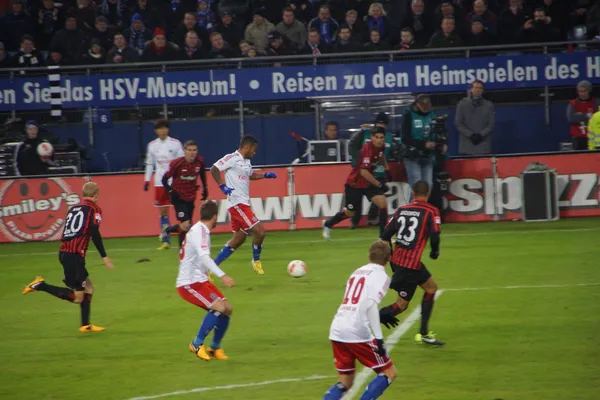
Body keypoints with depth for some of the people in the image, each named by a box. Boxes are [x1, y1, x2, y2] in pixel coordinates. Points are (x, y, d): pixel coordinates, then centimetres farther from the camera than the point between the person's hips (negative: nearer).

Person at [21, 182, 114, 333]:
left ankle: (86, 325, 19)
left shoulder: (73, 208, 19)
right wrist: (104, 257, -13)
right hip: (75, 255, -8)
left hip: (64, 252, 8)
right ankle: (41, 285, -11)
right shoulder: (94, 209, -2)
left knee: (88, 288, 18)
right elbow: (95, 233, -13)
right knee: (77, 297, -6)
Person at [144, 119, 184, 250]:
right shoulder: (152, 145, 7)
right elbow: (149, 164, 14)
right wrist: (147, 180, 10)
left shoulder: (175, 144, -2)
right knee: (163, 212, 5)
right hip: (160, 183, 3)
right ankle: (166, 241, 11)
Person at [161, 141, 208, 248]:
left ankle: (168, 230, 37)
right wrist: (170, 191, -20)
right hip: (179, 197, -5)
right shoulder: (176, 163, -20)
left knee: (187, 226, 11)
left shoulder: (200, 162, -7)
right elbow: (165, 179, -9)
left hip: (191, 198, 5)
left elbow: (202, 174, 16)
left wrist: (205, 189, 15)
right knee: (185, 225, -17)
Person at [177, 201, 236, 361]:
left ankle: (215, 348, 16)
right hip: (189, 283, -10)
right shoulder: (199, 231, -18)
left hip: (200, 281, 10)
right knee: (218, 307, -23)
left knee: (227, 309, 3)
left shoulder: (201, 230, 12)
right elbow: (204, 257, -33)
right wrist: (222, 275, -43)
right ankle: (197, 344, -12)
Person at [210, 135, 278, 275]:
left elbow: (250, 175, 34)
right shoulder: (232, 158, -12)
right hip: (237, 204, -10)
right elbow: (213, 170, -17)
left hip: (244, 203, 10)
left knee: (239, 239, 12)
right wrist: (222, 186, -24)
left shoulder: (247, 162, 15)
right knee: (259, 230, -13)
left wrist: (265, 175, 19)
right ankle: (256, 261, 9)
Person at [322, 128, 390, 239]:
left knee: (383, 203, -13)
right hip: (355, 184, -6)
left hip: (369, 182, 6)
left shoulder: (381, 146, -6)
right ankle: (327, 225, 38)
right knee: (350, 212, 10)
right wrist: (379, 184, -33)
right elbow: (364, 172, -38)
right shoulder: (367, 150, -32)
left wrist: (386, 168, 16)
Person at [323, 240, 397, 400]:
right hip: (356, 333, -7)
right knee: (389, 373, 7)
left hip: (336, 332, 7)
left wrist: (382, 315, 42)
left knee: (345, 383, 17)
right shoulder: (381, 276, -1)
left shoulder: (358, 272, 21)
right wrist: (379, 338, -18)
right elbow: (370, 305, -16)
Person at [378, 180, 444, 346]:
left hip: (397, 259, 7)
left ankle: (424, 333, 23)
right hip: (411, 264, -7)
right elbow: (434, 236, -16)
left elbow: (385, 235, 6)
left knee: (431, 288, 23)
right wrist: (435, 252, 5)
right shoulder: (431, 211, -5)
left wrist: (390, 258, 18)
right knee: (401, 305, 1)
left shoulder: (401, 210, 9)